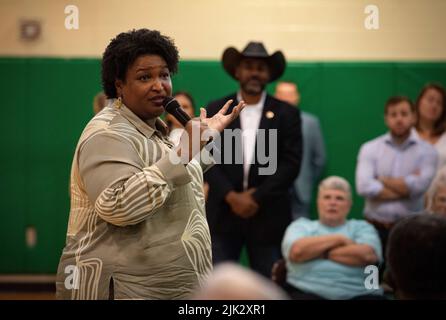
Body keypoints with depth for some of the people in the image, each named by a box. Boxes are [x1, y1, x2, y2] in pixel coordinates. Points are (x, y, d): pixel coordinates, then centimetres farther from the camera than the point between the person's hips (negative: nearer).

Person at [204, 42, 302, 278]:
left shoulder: (286, 114, 5)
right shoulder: (216, 110, 7)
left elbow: (291, 163, -3)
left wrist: (257, 197, -11)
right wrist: (232, 197, -12)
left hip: (268, 216, 0)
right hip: (223, 214, 0)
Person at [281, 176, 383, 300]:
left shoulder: (362, 227, 19)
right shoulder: (301, 226, 18)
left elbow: (367, 255, -3)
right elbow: (297, 251, -4)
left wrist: (322, 253, 0)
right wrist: (339, 239, 2)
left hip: (358, 293, 1)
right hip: (309, 291, -1)